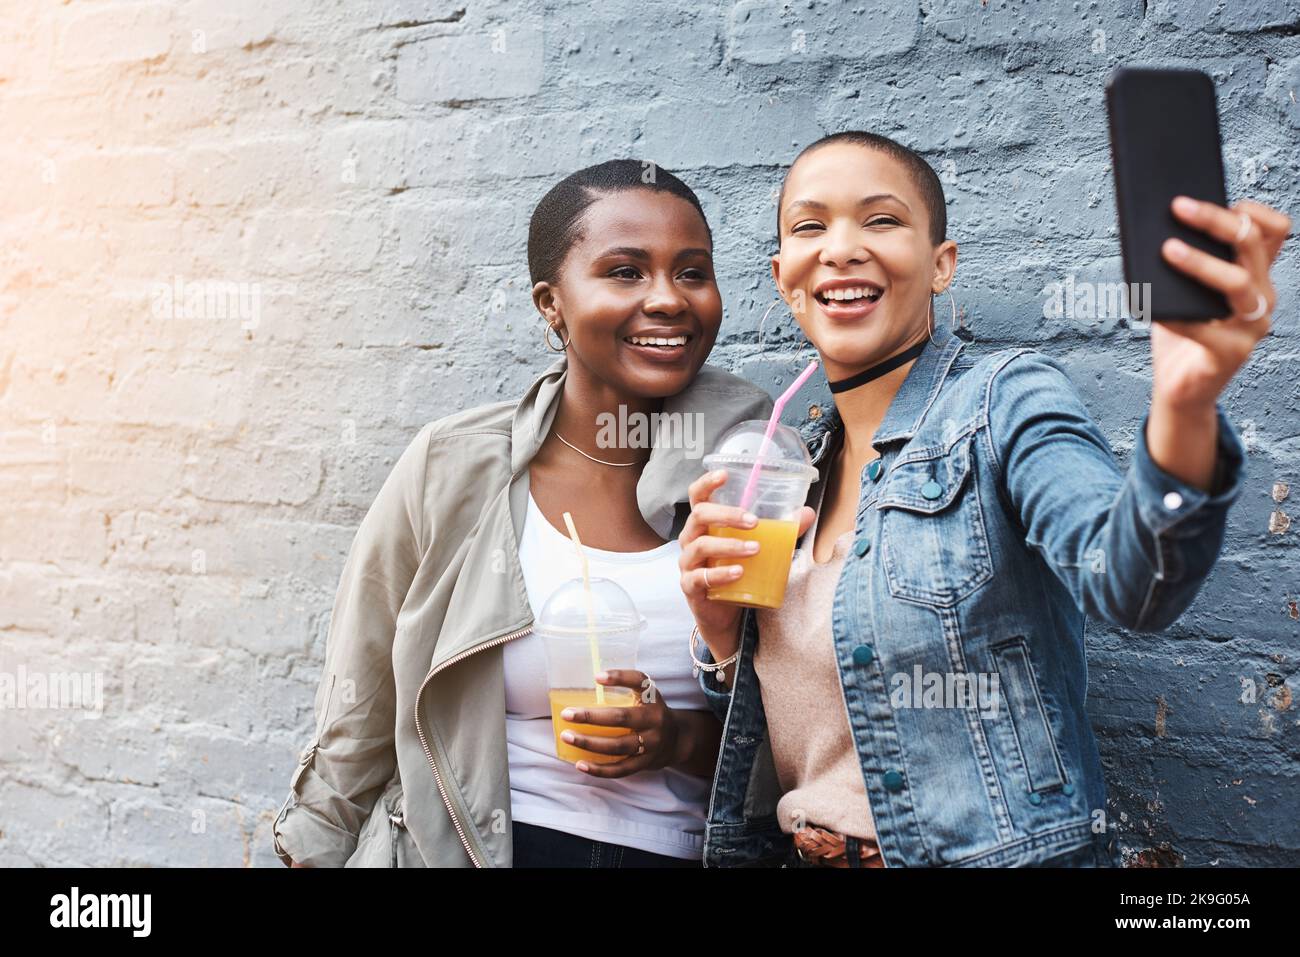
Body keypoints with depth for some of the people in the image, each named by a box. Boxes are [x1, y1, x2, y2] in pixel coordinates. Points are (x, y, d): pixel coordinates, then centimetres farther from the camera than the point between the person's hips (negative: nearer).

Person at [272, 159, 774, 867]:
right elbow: (354, 730, -3)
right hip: (454, 846, -1)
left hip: (682, 848, 1)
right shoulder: (454, 467, -12)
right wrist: (316, 849, -1)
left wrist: (685, 740, -16)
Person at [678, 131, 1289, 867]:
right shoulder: (800, 467, 4)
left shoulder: (1005, 402, -13)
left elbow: (1128, 581, -32)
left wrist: (1184, 407, -50)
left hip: (994, 853, -5)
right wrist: (722, 634, -10)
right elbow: (796, 712, 9)